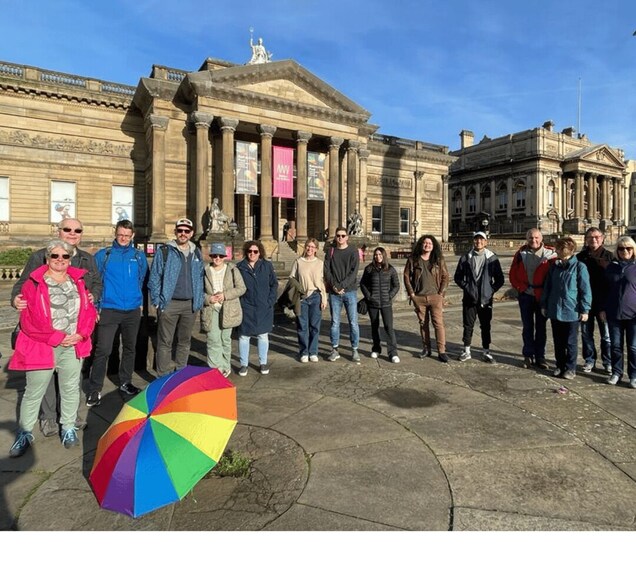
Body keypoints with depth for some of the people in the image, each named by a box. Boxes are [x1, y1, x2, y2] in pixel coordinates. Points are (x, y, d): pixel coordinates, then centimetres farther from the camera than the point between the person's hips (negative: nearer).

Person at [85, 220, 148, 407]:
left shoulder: (139, 257, 6)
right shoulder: (103, 255, -1)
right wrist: (96, 307, -3)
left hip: (133, 311, 3)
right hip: (109, 310, -3)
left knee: (130, 348, 13)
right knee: (102, 350, -6)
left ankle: (125, 383, 29)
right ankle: (94, 390, 4)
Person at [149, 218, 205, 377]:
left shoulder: (196, 253, 12)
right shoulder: (164, 251, -2)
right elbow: (154, 278, -3)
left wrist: (199, 302, 8)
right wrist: (157, 301, -8)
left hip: (190, 304, 4)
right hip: (169, 304, -4)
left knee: (185, 341, 14)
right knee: (165, 342, 1)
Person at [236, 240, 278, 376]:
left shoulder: (267, 266, 2)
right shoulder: (240, 267, 0)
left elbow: (274, 284, 5)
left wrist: (270, 301, -4)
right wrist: (238, 303, -5)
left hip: (264, 308, 1)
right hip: (245, 308, 0)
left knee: (263, 335, 10)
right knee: (244, 336, 5)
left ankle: (263, 363, 23)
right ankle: (244, 364, 18)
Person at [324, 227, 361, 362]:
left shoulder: (353, 251, 3)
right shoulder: (330, 251, 9)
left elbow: (354, 272, -7)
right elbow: (326, 270, 2)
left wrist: (342, 285, -16)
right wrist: (334, 285, -12)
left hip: (350, 291, -2)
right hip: (334, 292, 2)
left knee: (353, 322, 1)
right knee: (335, 322, 6)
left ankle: (354, 350, 11)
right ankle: (335, 350, 15)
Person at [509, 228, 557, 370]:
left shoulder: (550, 253, -4)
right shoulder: (521, 254, 1)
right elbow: (512, 274, 5)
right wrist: (523, 288, -3)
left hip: (542, 296, -1)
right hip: (525, 296, 1)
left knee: (541, 326, 8)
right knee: (527, 327, 7)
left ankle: (540, 356, 17)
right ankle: (528, 356, 16)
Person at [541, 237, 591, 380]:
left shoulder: (579, 267, -9)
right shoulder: (554, 266, 6)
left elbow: (585, 290, -8)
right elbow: (547, 286, 11)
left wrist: (585, 310, -9)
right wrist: (544, 305, 11)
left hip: (572, 312, -5)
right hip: (555, 310, 5)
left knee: (570, 342, 7)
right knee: (558, 341, 13)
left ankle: (570, 368, 19)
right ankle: (560, 366, 26)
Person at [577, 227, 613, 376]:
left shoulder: (609, 256, -1)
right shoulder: (581, 256, 4)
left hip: (603, 302, -2)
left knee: (606, 334, 6)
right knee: (586, 333, 10)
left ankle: (608, 362, 19)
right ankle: (589, 360, 23)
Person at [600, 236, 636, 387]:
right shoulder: (611, 267, 6)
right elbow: (605, 290, 11)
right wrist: (603, 309, 7)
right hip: (613, 313, 3)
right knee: (616, 345, 9)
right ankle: (616, 373, 20)